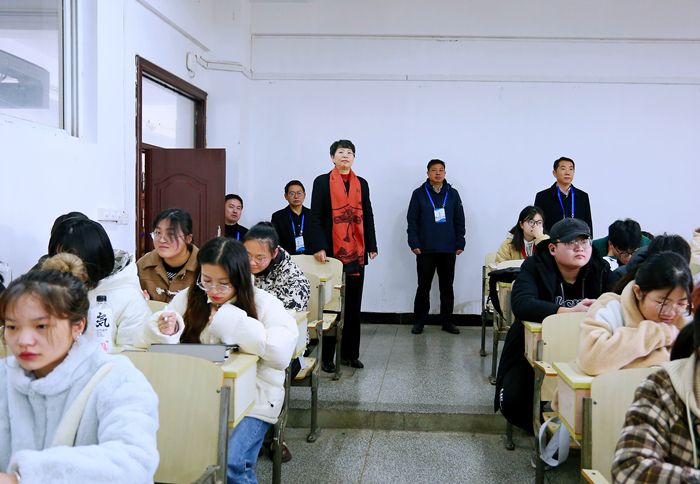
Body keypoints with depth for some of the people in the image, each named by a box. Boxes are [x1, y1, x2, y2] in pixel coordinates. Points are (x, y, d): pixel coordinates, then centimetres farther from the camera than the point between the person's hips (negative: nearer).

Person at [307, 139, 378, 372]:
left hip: (356, 253, 4)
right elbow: (315, 217, -6)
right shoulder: (322, 182, 0)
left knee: (353, 305, 8)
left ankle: (350, 354, 17)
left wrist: (371, 245, 7)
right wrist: (318, 246, -15)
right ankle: (327, 357, 8)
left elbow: (367, 217, 12)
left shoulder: (361, 184, 12)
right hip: (331, 252, -4)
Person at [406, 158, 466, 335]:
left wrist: (460, 244, 2)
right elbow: (412, 220, 0)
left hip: (448, 250, 2)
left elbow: (459, 221, 7)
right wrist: (414, 244, -8)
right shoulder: (419, 194, 1)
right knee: (423, 287, 4)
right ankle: (419, 322, 13)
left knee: (447, 287, 8)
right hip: (425, 250, -2)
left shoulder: (452, 194, 6)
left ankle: (447, 321, 17)